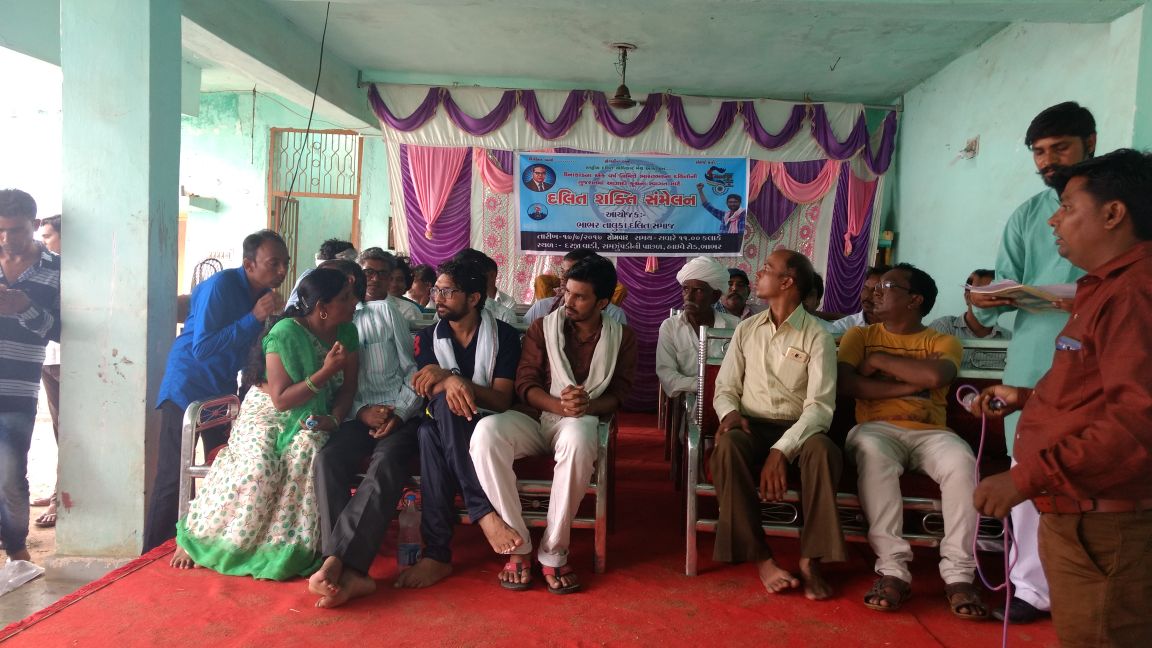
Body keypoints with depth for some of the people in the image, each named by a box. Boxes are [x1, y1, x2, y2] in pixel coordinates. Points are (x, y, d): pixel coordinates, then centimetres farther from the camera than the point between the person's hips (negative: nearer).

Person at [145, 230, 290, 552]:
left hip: (223, 392, 7)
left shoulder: (264, 294, 2)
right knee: (172, 480, -4)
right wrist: (254, 317, -30)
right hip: (187, 390, -7)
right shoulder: (221, 286, -20)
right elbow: (202, 348, -27)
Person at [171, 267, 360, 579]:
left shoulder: (347, 332, -3)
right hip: (267, 412, -3)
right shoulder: (285, 333, -20)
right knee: (259, 465, -31)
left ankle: (287, 548, -23)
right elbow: (281, 399, -20)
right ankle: (196, 536, -8)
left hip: (311, 418, 3)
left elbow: (348, 387, 3)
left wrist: (334, 419, -16)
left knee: (306, 454, -31)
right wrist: (326, 372, -28)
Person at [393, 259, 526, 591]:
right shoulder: (428, 337, 9)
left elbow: (502, 400, -9)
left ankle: (438, 553, -36)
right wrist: (451, 382, -30)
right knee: (429, 432, -35)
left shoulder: (504, 336, -1)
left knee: (434, 433, -35)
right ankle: (485, 513, -37)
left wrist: (448, 377, -23)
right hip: (445, 425, 3)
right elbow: (428, 393, -4)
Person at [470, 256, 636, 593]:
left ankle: (553, 553, -24)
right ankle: (518, 546, -23)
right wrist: (559, 405, -21)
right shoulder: (542, 327, 7)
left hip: (579, 421, -1)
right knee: (486, 432, -34)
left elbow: (618, 394, 4)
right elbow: (525, 382, 0)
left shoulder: (621, 337, 8)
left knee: (578, 440, -41)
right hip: (533, 416, 1)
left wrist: (588, 405, -19)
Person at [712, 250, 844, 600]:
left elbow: (821, 407, -11)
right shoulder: (746, 329, 11)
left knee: (823, 449, -36)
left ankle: (811, 559, -23)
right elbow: (725, 388, 12)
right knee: (727, 446, -33)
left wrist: (782, 450, -26)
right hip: (752, 426, 2)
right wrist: (730, 413, -14)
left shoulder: (817, 336, -2)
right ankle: (761, 557, -25)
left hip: (798, 429, -2)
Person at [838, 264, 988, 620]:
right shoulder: (859, 335, 14)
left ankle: (958, 573, -22)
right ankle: (893, 569, -32)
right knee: (872, 455, -37)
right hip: (876, 428, 0)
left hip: (929, 432, 1)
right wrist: (911, 385, -7)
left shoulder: (943, 342, 11)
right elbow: (847, 384, -4)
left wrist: (879, 359, -4)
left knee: (961, 462, -33)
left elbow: (935, 376, -14)